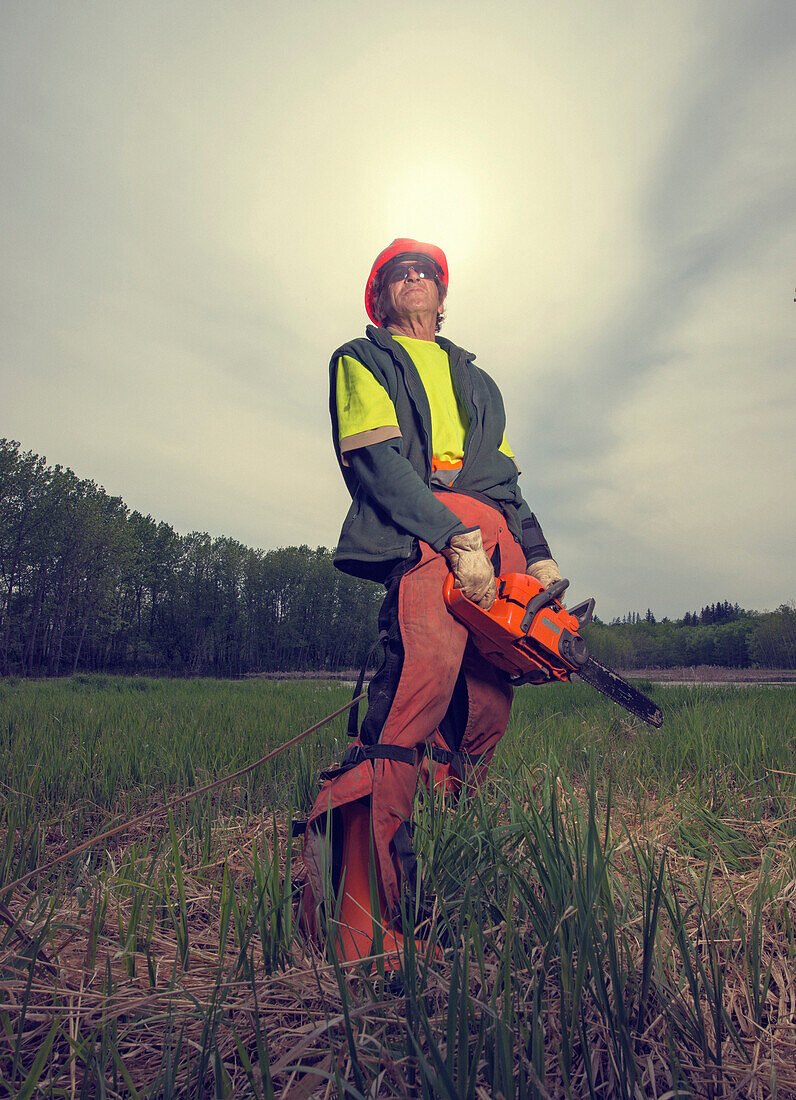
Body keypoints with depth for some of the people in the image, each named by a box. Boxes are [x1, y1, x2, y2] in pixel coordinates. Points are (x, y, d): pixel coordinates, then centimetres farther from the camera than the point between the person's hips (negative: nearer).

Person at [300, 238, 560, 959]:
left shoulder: (475, 379, 37)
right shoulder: (361, 360, 19)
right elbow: (377, 460, -1)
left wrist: (539, 555, 10)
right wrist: (457, 537, -13)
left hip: (498, 539, 7)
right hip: (418, 534, -6)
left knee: (487, 706, -2)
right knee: (426, 670, -26)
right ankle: (359, 928, -21)